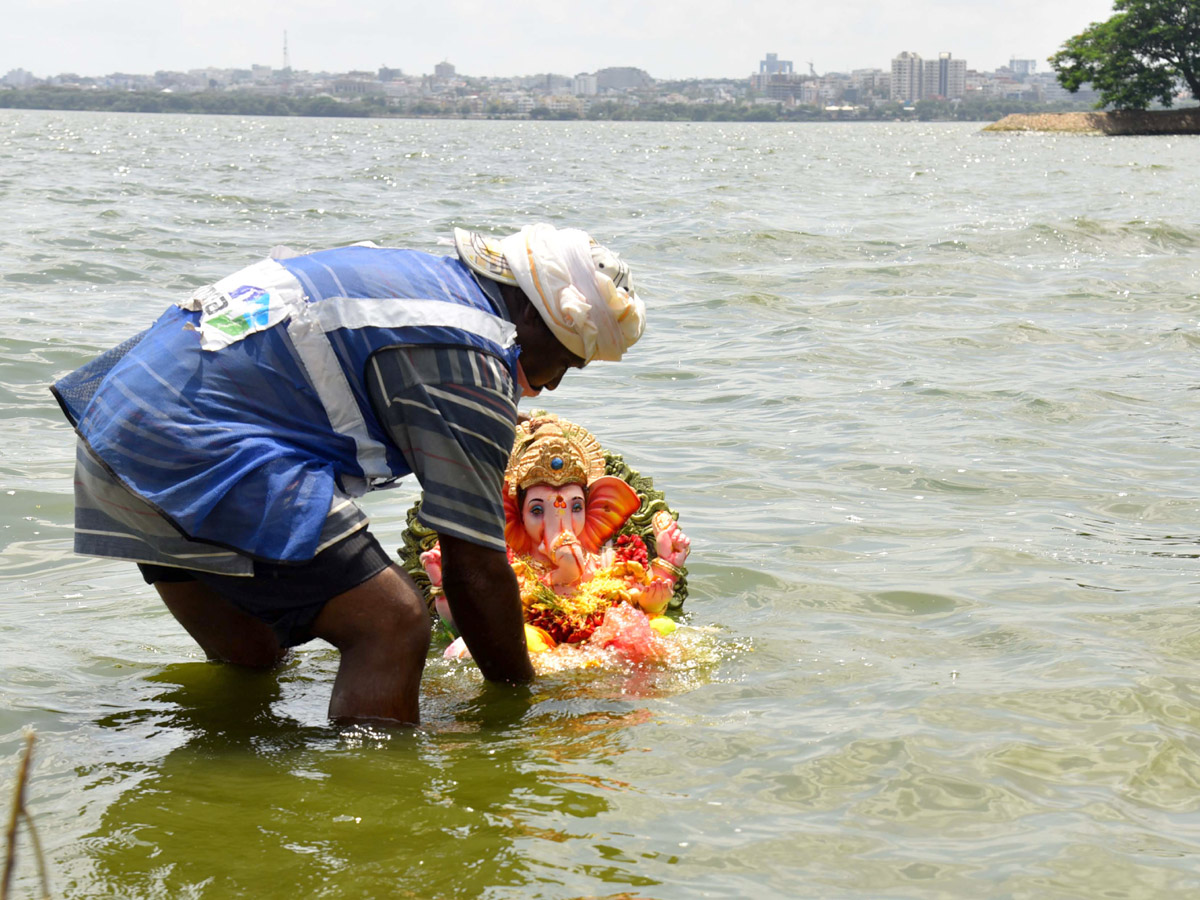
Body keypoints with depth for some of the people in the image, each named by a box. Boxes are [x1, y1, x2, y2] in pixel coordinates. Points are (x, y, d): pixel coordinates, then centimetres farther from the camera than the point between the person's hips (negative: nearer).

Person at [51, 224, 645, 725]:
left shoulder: (410, 276, 20)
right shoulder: (469, 359, -9)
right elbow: (474, 571, -7)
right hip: (196, 453, -11)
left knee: (250, 665, 21)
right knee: (393, 628, -11)